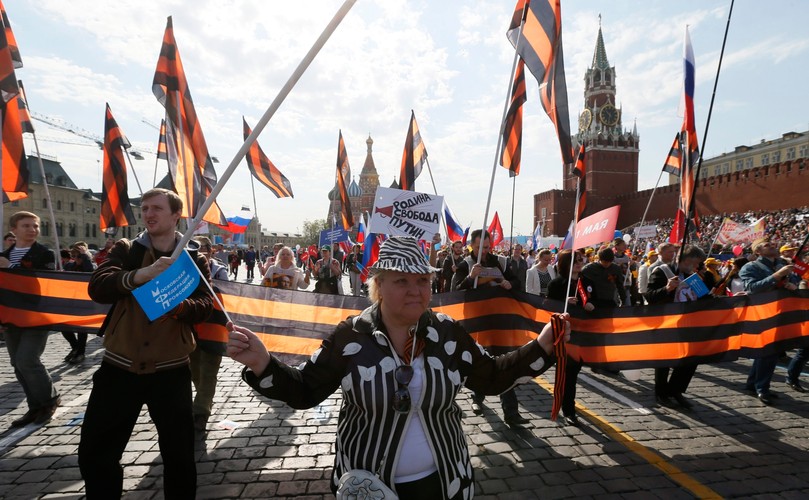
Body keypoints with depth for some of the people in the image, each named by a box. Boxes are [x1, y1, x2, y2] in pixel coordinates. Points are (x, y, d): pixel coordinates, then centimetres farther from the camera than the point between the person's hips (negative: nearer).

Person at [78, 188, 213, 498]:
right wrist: (141, 275, -32)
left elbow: (205, 306, -9)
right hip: (119, 367, 2)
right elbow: (97, 288, -14)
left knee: (179, 455, 7)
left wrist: (178, 306, -30)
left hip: (170, 371, -1)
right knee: (94, 453, 11)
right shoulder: (125, 250, 3)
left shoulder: (194, 258, 1)